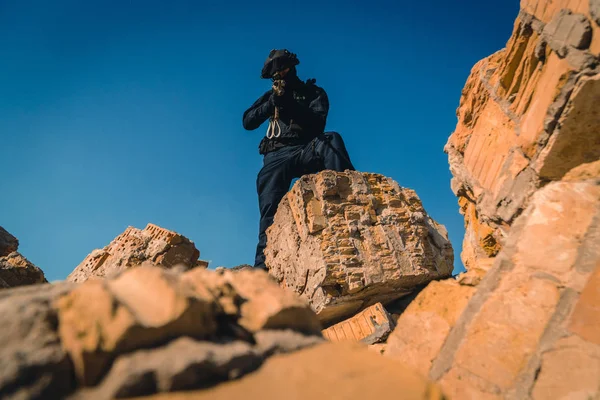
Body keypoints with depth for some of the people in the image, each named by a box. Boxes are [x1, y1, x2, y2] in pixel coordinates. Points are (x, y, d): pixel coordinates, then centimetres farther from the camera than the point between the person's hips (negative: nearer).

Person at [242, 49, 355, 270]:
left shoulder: (313, 92, 15)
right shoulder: (270, 95, 25)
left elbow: (318, 122, -3)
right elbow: (248, 122, 12)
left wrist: (288, 103, -9)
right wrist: (273, 101, -1)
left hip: (306, 151, -2)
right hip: (276, 156, 2)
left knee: (331, 140, -32)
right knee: (270, 209, -15)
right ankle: (263, 263, -20)